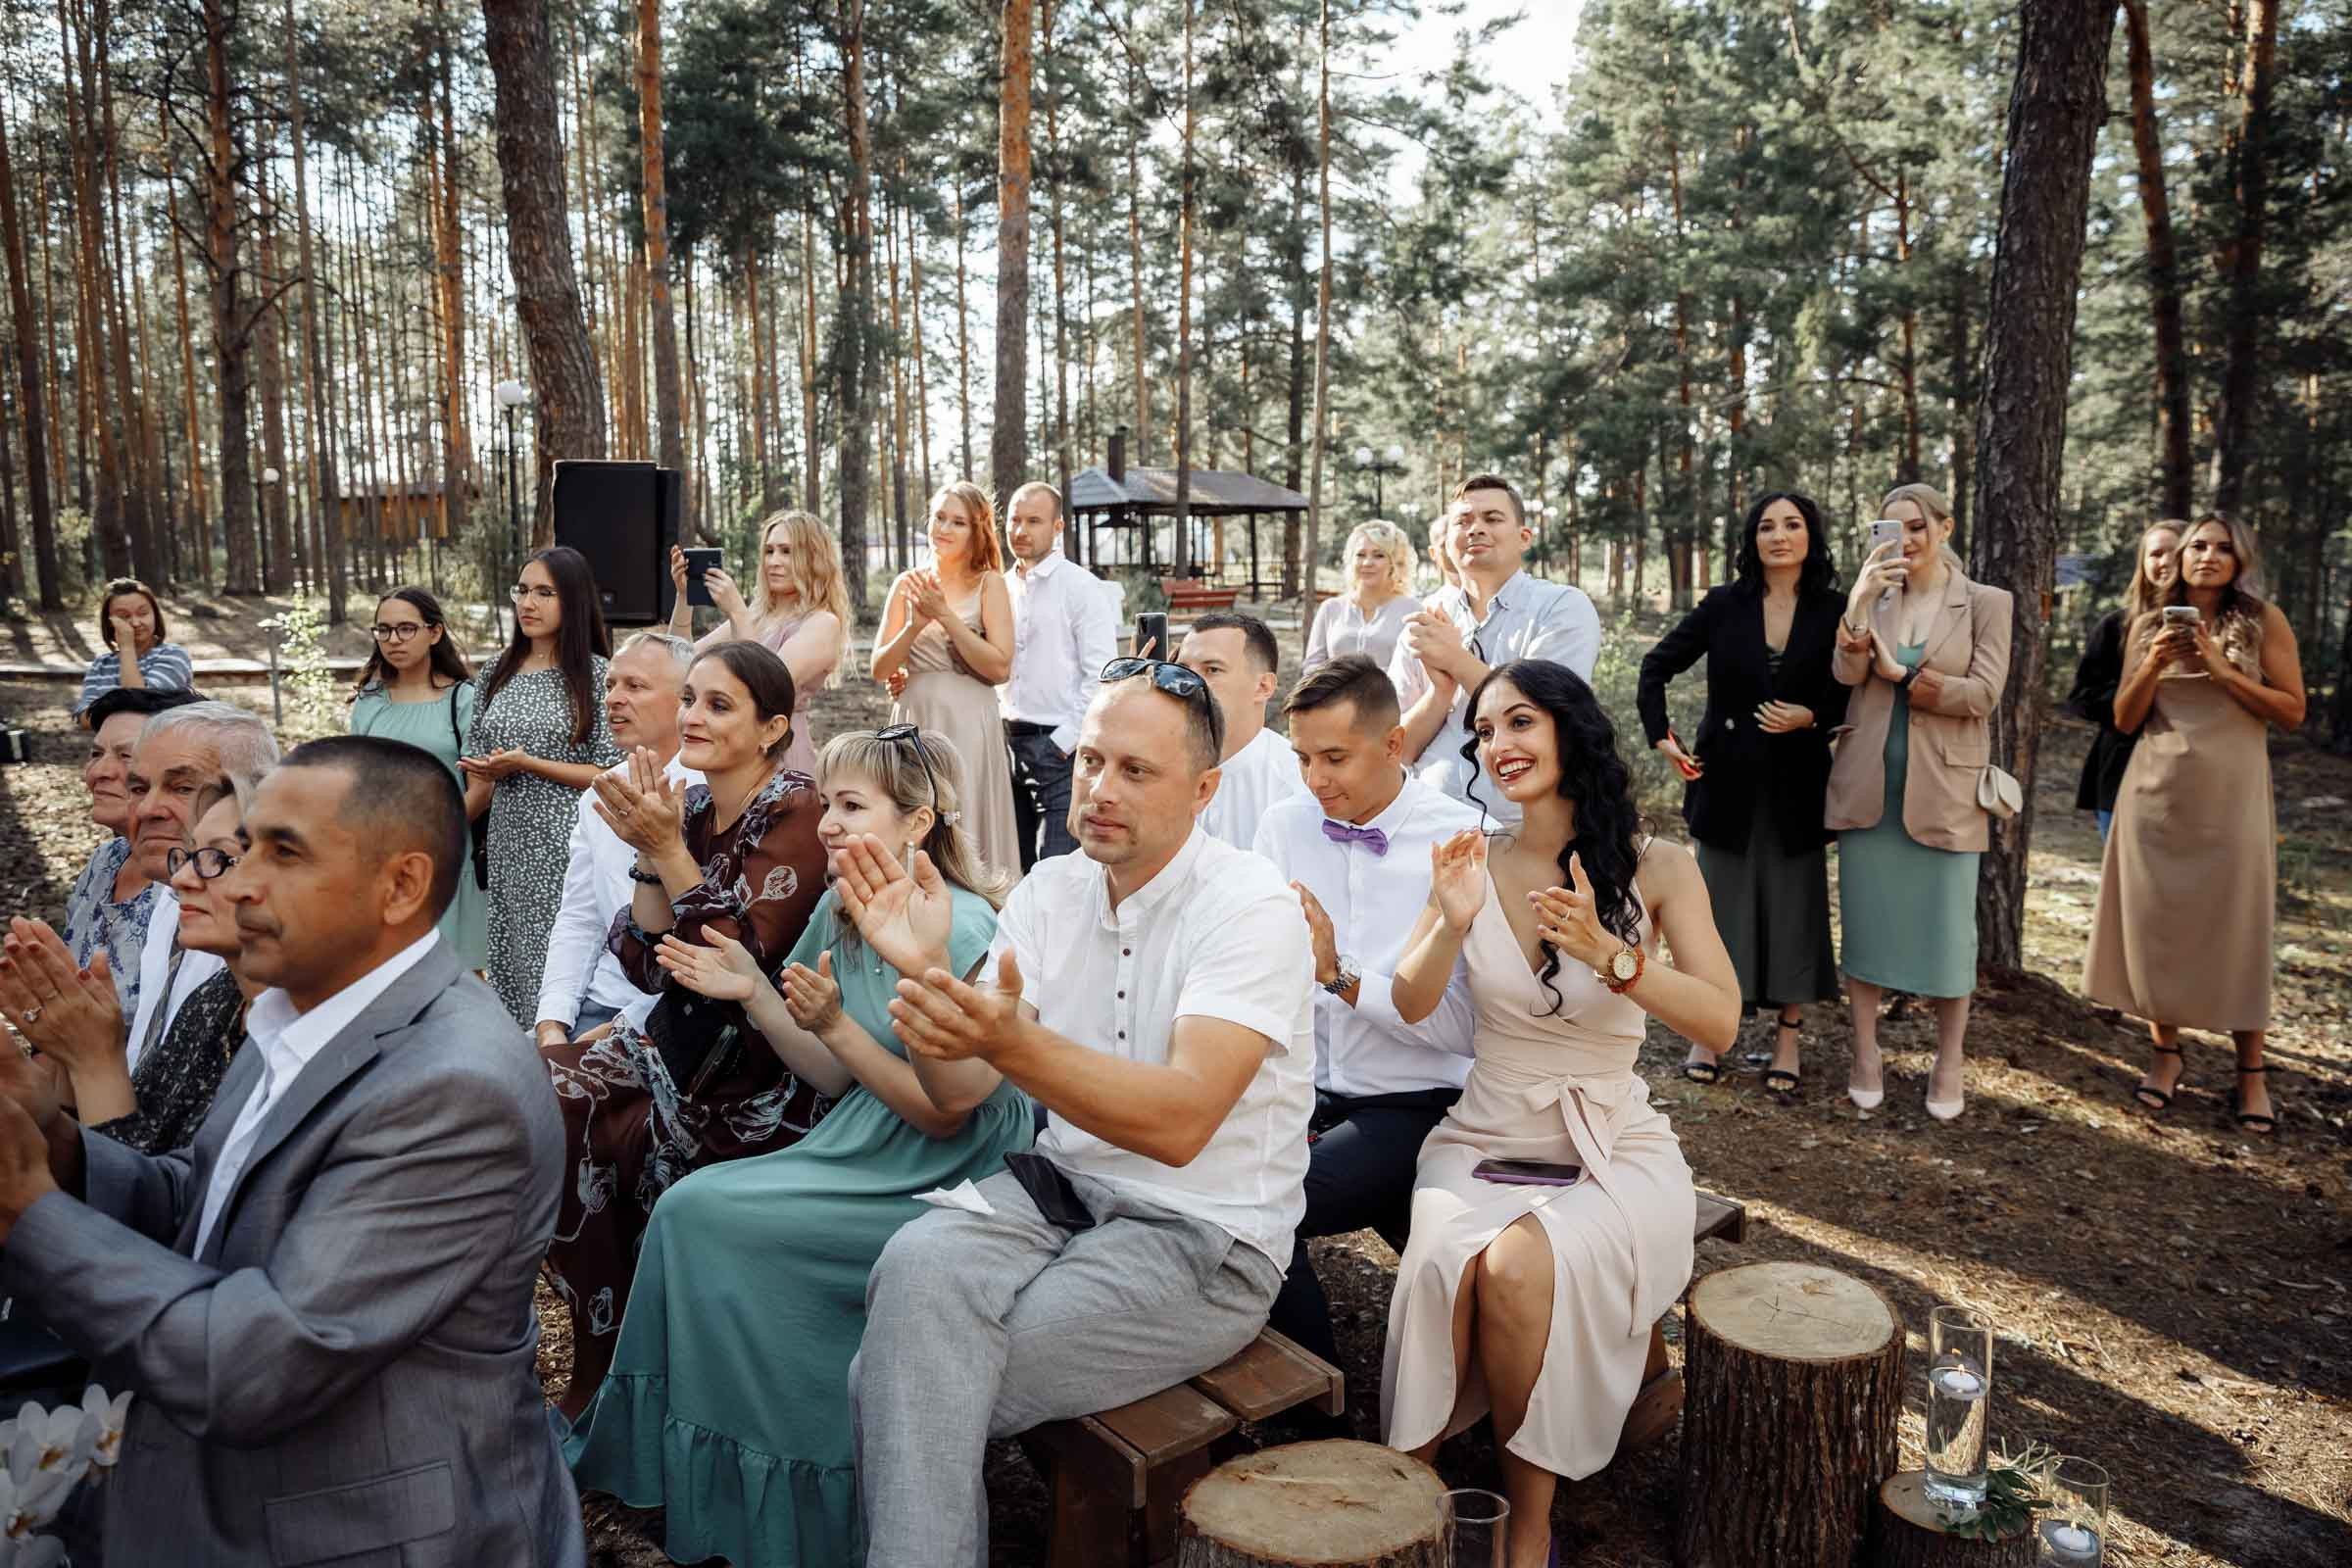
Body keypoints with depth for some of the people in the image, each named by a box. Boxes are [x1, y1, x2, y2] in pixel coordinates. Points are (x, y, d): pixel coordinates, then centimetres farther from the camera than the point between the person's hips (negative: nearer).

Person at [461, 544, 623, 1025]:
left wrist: (527, 764, -13)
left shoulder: (596, 675, -4)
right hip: (509, 845, 5)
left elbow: (611, 776, -8)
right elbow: (482, 777, 17)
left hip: (567, 846, -5)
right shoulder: (498, 674, 12)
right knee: (510, 966, 8)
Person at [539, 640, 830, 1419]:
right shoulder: (694, 809, 6)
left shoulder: (794, 812, -15)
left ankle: (611, 1373, 8)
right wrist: (648, 853, -9)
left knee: (578, 1131, -15)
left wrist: (667, 850, -24)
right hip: (683, 1037, 7)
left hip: (763, 1074, -7)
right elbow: (648, 964, 3)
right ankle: (600, 1361, 6)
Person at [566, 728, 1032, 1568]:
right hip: (866, 1154, 8)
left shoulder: (961, 929, -20)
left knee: (700, 1215, -14)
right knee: (689, 1207, -9)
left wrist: (835, 1025, -24)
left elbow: (944, 1111, -17)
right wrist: (754, 993, -2)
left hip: (941, 1185, -8)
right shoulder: (839, 911, 4)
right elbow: (840, 1080, 8)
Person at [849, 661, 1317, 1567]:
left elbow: (1180, 1122, -27)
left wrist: (1011, 1041, -38)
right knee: (919, 1262, -24)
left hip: (1206, 1238, -5)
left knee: (907, 1383, -18)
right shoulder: (1048, 891, 4)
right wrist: (925, 975, -18)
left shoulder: (1250, 909, -14)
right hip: (1062, 1187, 5)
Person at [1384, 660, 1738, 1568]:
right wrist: (1452, 924, -26)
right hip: (1484, 1140, 2)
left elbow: (1720, 1025, -14)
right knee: (1448, 1269, -29)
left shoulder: (1657, 869, -5)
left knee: (1520, 1269, -30)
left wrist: (1609, 954, -31)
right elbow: (1410, 1005, -6)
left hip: (1615, 1151, -1)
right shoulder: (1475, 861, 1)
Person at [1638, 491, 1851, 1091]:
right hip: (1729, 780, 0)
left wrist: (1810, 717, -16)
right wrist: (1661, 737, -1)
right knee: (1722, 900, 7)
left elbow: (1852, 697, 2)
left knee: (1794, 902, 5)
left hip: (1797, 783, 0)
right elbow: (1658, 665, 5)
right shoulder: (1724, 605, -1)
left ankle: (1790, 1037, 17)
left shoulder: (1833, 611, -2)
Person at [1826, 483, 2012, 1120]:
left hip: (1943, 789, -2)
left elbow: (1983, 692, -9)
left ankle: (1948, 1066, 16)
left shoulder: (1986, 603, 3)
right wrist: (1859, 601, -20)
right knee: (1865, 919, 7)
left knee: (1947, 926, 2)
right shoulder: (1873, 598, 9)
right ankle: (1865, 1054, 18)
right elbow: (1845, 674, -7)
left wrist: (1898, 675, -8)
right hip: (1867, 785, 3)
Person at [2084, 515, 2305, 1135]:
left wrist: (2222, 670, -14)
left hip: (2231, 797, -2)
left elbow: (2292, 710, -4)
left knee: (2235, 928, 0)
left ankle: (2251, 1075, 8)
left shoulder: (2264, 620, 2)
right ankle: (2167, 1053, 17)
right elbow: (2124, 721, 7)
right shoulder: (2149, 625, 8)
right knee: (2158, 924, 5)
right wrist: (2153, 667, -9)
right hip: (2156, 793, 2)